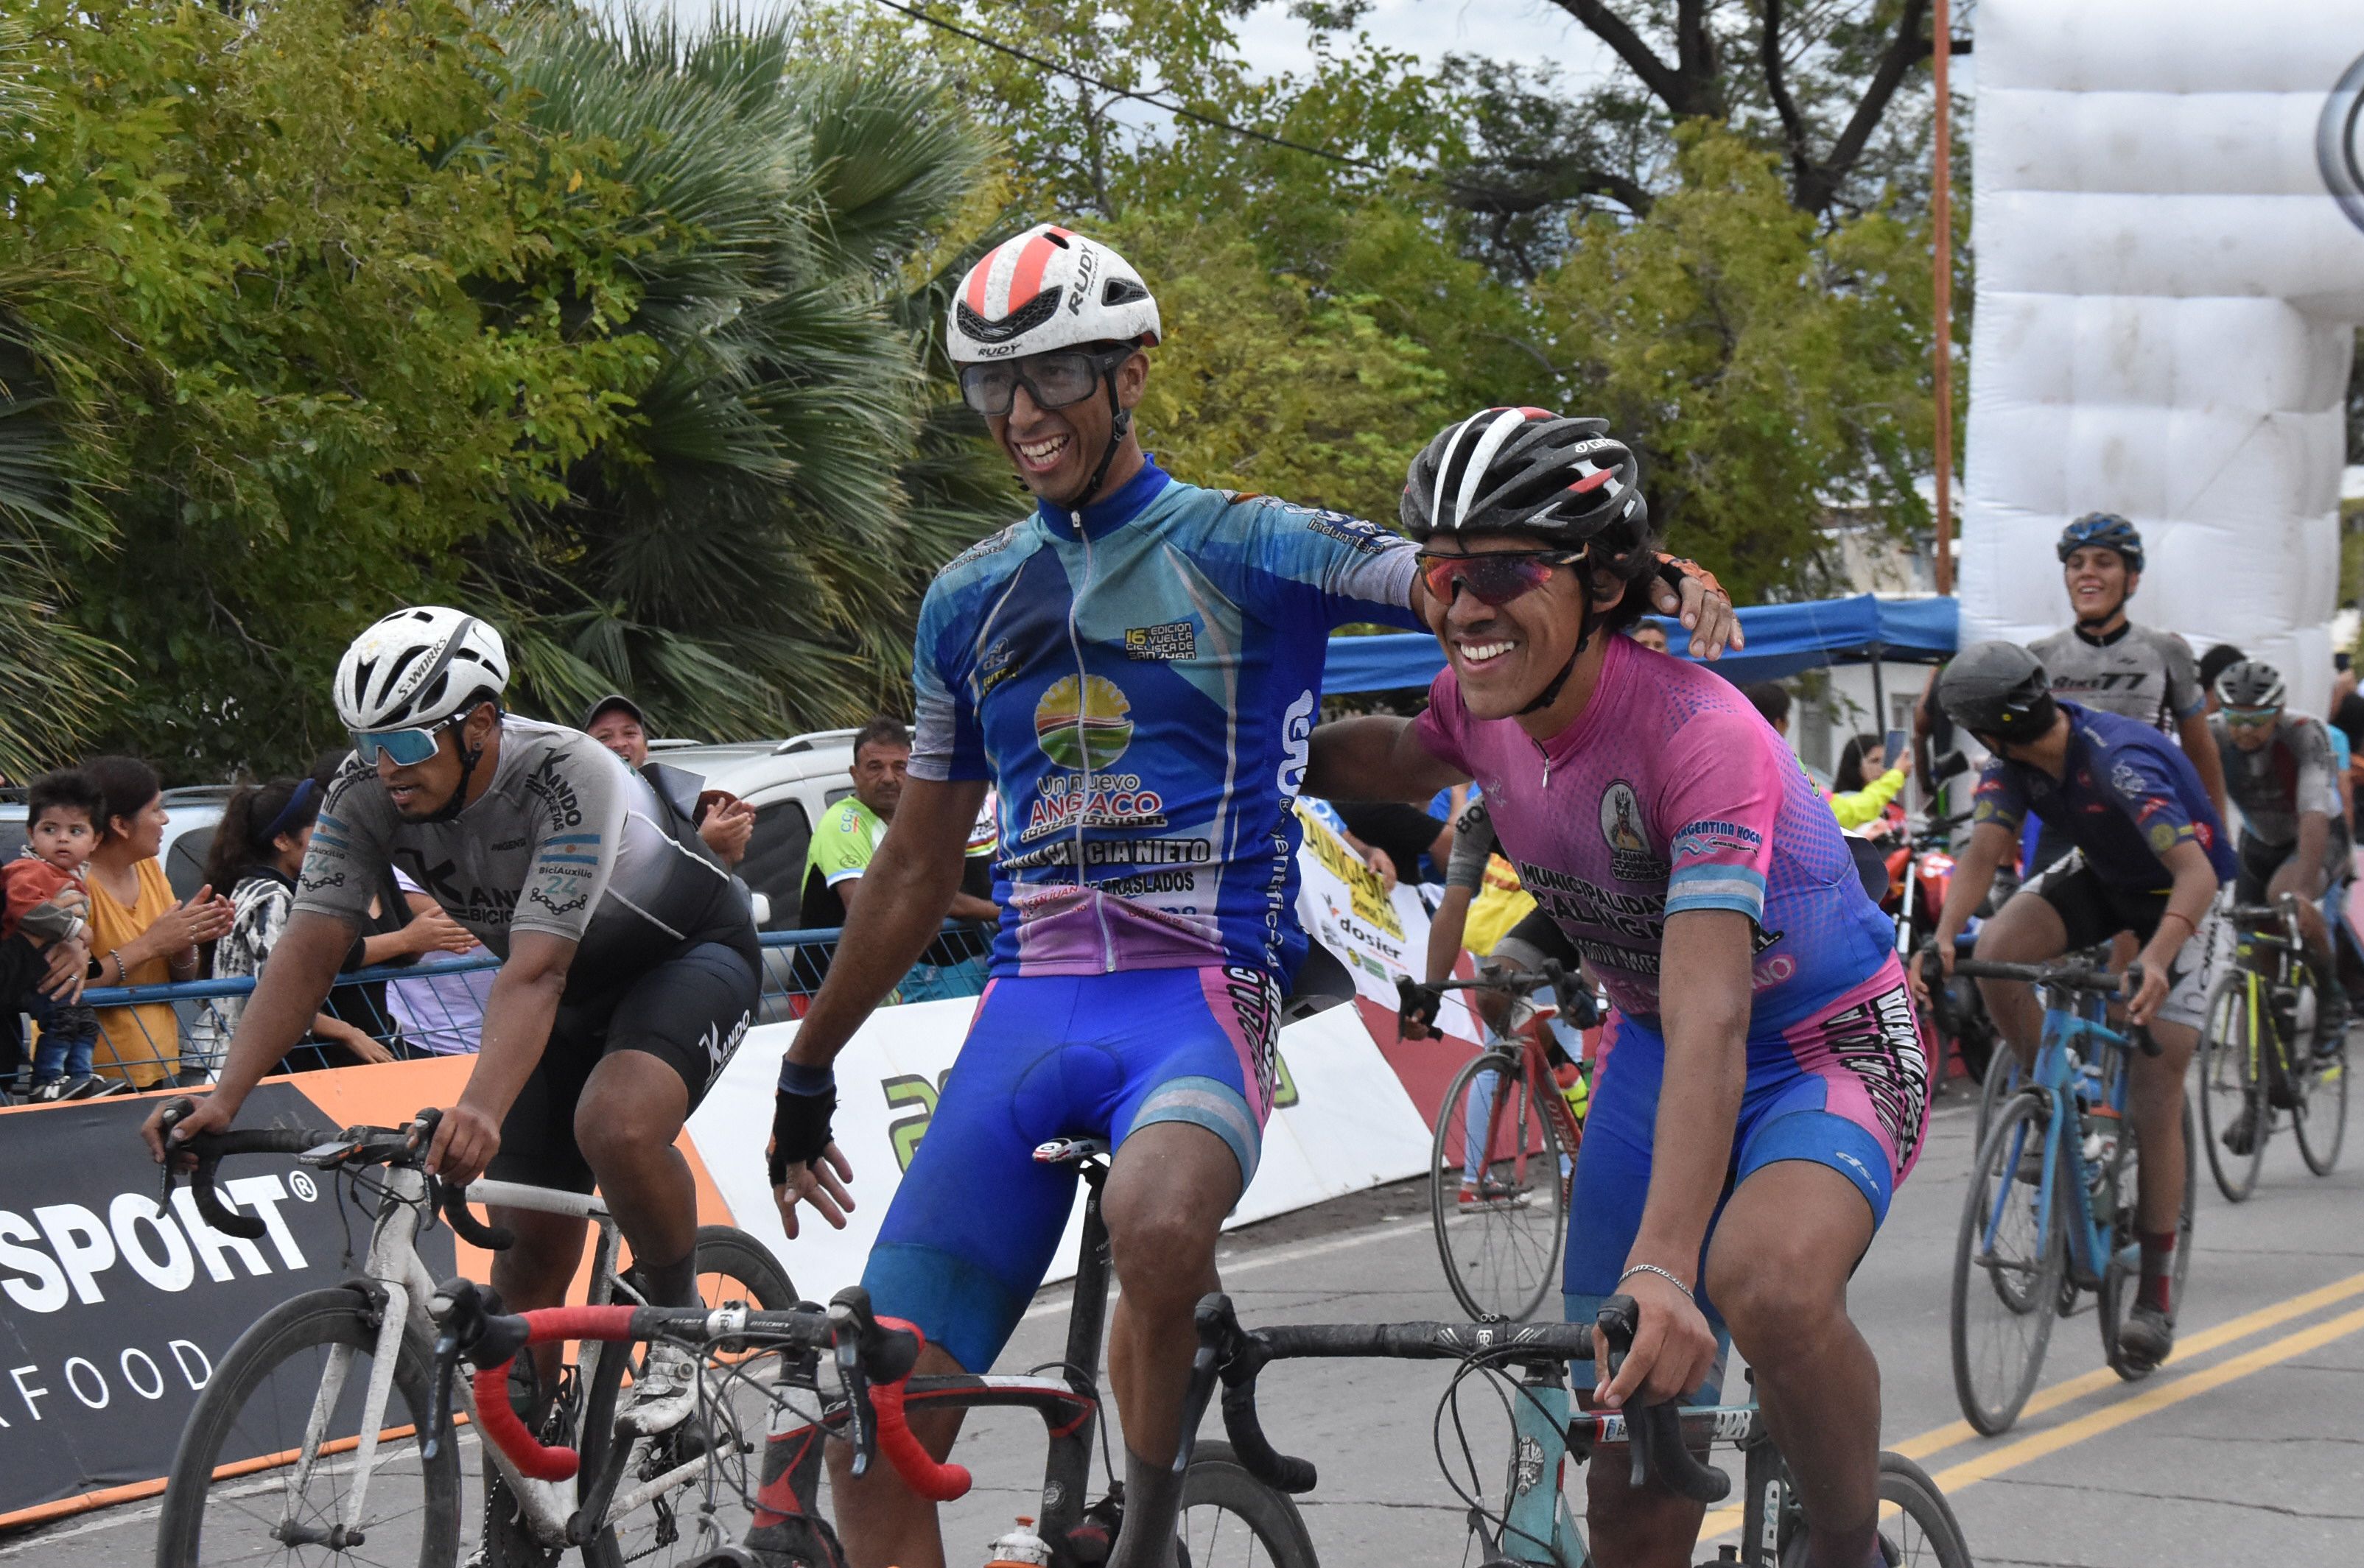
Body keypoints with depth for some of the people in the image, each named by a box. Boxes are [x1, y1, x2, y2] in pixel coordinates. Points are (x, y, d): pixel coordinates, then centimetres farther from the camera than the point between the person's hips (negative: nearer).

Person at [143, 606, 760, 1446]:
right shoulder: (367, 793, -20)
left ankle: (677, 1326, -7)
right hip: (573, 985, 6)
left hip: (689, 952, -6)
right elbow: (308, 950, -24)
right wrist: (222, 1099, -37)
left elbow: (534, 974, -46)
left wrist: (481, 1111, -61)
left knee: (616, 1127, -34)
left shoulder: (571, 777, -37)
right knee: (530, 1239, 0)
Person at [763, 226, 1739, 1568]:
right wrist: (807, 1068, 28)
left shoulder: (1247, 550, 2)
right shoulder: (970, 598, 16)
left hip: (1200, 995, -4)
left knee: (1159, 1222, -39)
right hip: (1030, 1005, 5)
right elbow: (918, 866, 24)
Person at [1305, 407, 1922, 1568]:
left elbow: (1709, 1021, -42)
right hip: (1652, 1060, 6)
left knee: (1769, 1284, -38)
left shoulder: (1695, 732, -32)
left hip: (1826, 1048, -6)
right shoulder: (1486, 701, -12)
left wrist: (1661, 1267, -52)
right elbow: (1397, 757, 17)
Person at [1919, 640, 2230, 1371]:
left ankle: (2157, 1296, -2)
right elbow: (1983, 852, -23)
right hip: (2101, 873, 6)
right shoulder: (2019, 758, -17)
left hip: (2181, 896, -6)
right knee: (1995, 951, -24)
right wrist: (1942, 938, -41)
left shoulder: (2121, 762, -37)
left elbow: (2197, 872, -45)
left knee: (2154, 1096, -11)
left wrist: (2156, 960, -60)